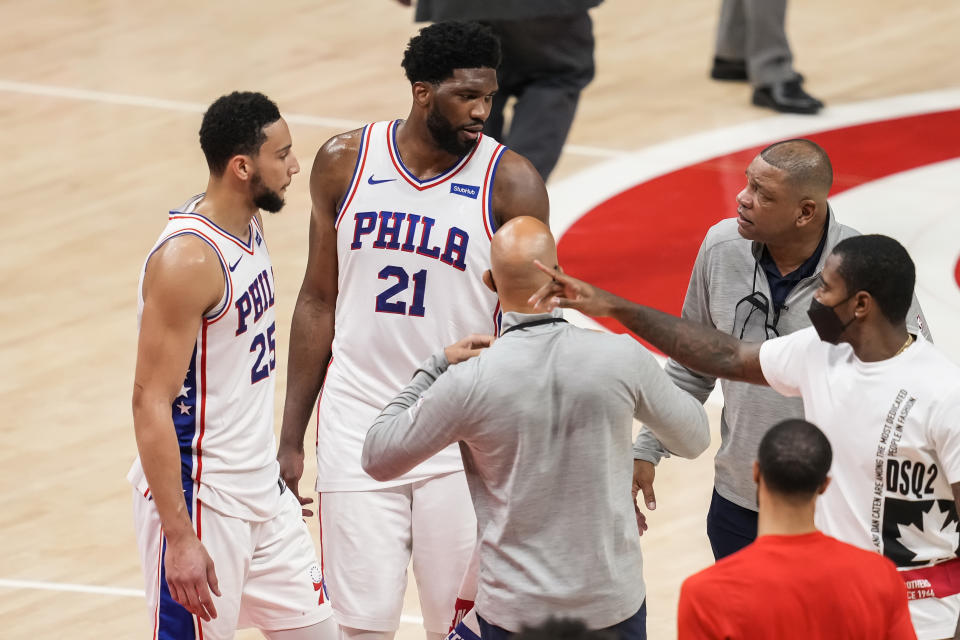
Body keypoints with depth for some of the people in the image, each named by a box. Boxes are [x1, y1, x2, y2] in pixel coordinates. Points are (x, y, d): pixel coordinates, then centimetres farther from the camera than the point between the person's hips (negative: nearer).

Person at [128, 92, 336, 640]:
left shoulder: (249, 226, 7)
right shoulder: (188, 259, -22)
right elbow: (152, 403, -23)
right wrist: (179, 537, -26)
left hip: (262, 488, 9)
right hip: (200, 501, -9)